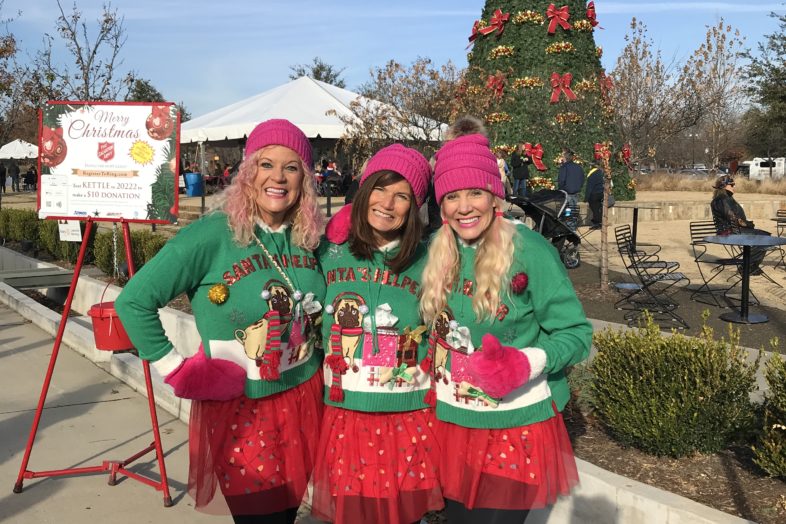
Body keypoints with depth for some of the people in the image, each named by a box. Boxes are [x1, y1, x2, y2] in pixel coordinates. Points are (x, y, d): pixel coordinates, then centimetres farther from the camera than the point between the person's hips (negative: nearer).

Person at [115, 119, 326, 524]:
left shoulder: (309, 237, 1)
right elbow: (133, 302, -13)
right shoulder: (211, 235, -15)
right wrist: (175, 370, -12)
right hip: (238, 408, -5)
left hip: (304, 398, 5)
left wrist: (319, 361, 7)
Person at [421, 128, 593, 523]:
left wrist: (524, 364, -29)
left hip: (515, 426, -4)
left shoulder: (529, 250, -16)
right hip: (450, 421, 5)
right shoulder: (439, 251, -1)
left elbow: (576, 334, -15)